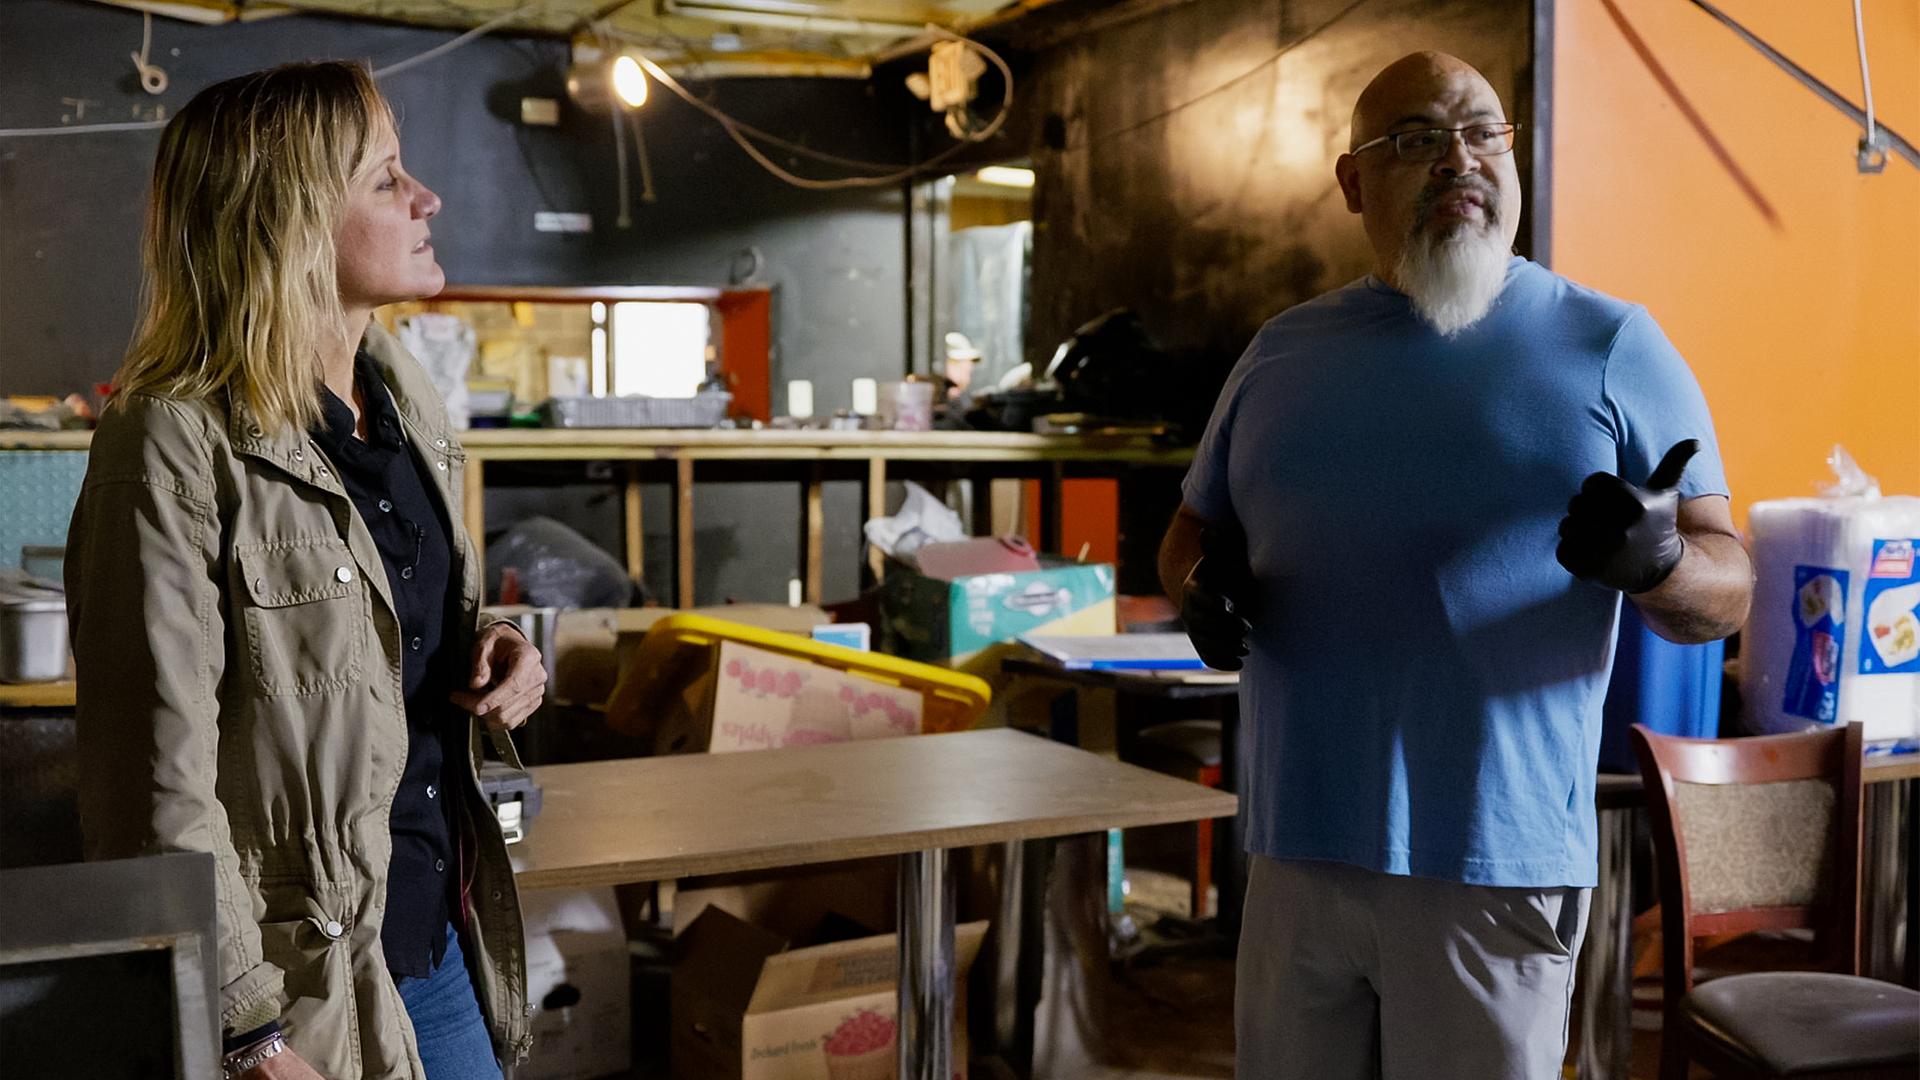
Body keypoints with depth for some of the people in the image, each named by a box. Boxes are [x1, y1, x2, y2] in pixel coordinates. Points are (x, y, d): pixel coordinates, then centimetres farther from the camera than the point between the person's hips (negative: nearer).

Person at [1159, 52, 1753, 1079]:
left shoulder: (1611, 348, 2)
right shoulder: (1283, 353, 11)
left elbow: (1726, 587, 0)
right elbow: (1193, 530, 20)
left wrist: (1657, 561, -23)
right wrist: (1202, 592, -3)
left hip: (1495, 870, -3)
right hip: (1298, 853, 3)